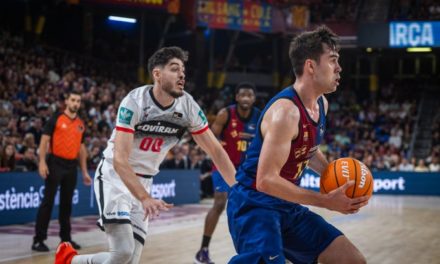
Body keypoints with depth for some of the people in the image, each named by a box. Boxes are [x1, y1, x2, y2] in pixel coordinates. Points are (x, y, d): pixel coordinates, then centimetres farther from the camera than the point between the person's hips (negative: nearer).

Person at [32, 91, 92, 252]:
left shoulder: (80, 124, 12)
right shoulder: (56, 119, -3)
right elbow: (44, 140, -6)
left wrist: (84, 172, 14)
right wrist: (42, 162, -17)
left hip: (71, 166, 5)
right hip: (55, 163, -5)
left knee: (67, 203, 11)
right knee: (48, 201, -5)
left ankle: (66, 238, 19)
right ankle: (38, 239, -2)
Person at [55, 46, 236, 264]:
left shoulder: (188, 106, -8)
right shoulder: (135, 102, -23)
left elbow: (215, 150, 0)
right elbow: (120, 159, -29)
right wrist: (145, 198, -41)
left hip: (143, 182, 6)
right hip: (114, 175, -6)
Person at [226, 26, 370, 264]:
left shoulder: (321, 104, 6)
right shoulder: (286, 110, -23)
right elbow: (266, 180, -27)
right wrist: (326, 202, -23)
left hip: (287, 206, 9)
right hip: (253, 204, -9)